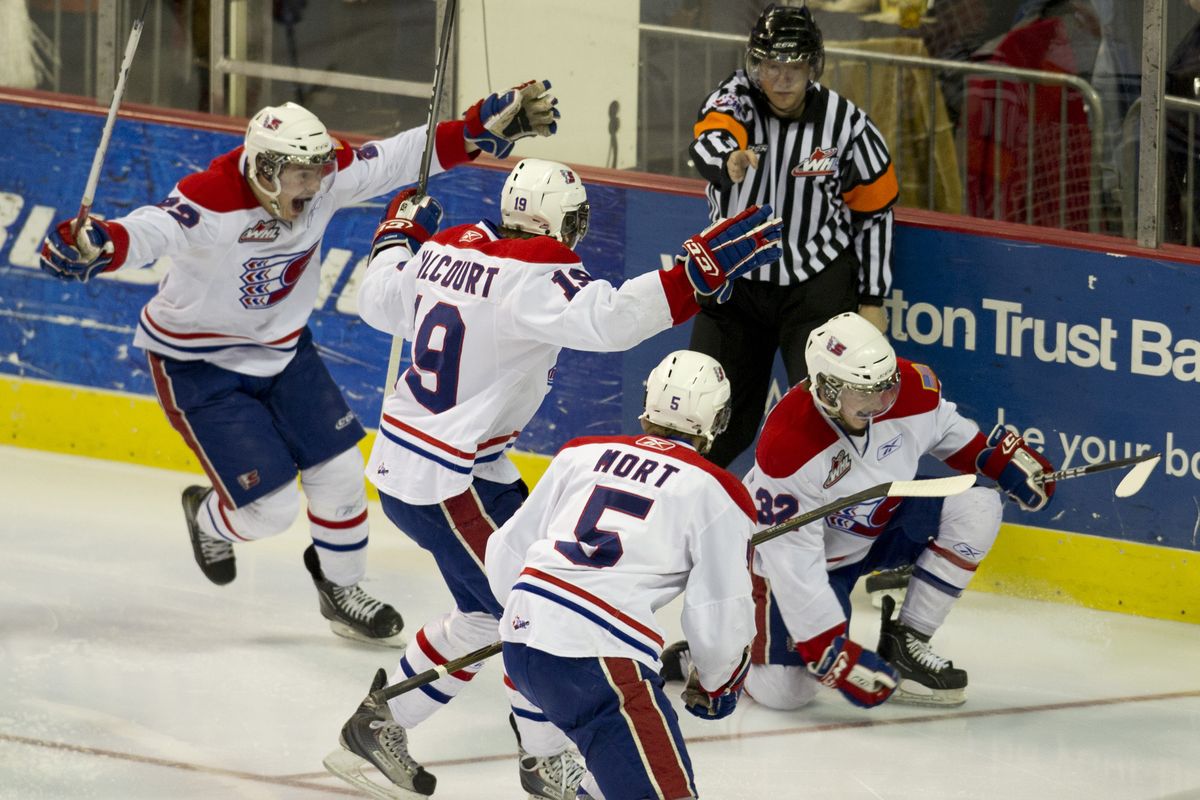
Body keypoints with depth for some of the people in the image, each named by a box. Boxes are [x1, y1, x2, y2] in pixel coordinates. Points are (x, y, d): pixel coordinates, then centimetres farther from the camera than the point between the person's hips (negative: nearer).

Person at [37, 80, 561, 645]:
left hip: (281, 346, 6)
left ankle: (342, 593, 31)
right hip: (197, 363, -6)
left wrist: (491, 125, -20)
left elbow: (405, 157, -12)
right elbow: (151, 232, -52)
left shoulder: (323, 179, -16)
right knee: (269, 506, -7)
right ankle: (209, 519, 30)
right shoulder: (213, 202, -35)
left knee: (340, 474, 5)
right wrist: (92, 246, -74)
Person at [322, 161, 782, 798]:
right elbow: (608, 317, -36)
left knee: (484, 613, 20)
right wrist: (702, 269, -36)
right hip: (450, 480, -10)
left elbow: (377, 302, 21)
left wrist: (400, 234, 39)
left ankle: (378, 725, 27)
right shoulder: (534, 276, -20)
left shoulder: (447, 248, 6)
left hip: (397, 461, 10)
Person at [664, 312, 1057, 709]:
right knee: (787, 691, -20)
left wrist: (1003, 456, -4)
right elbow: (792, 562, -32)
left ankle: (904, 645, -5)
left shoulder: (913, 387, -21)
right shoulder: (786, 448, -36)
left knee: (976, 506, -16)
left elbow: (945, 428, 7)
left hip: (883, 523, 6)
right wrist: (835, 654, -33)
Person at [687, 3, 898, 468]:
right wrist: (728, 161, -63)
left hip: (817, 285, -1)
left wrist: (872, 299, 0)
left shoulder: (846, 124, -12)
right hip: (736, 280, 1)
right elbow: (709, 143, -37)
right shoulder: (735, 100, -13)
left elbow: (874, 211, 0)